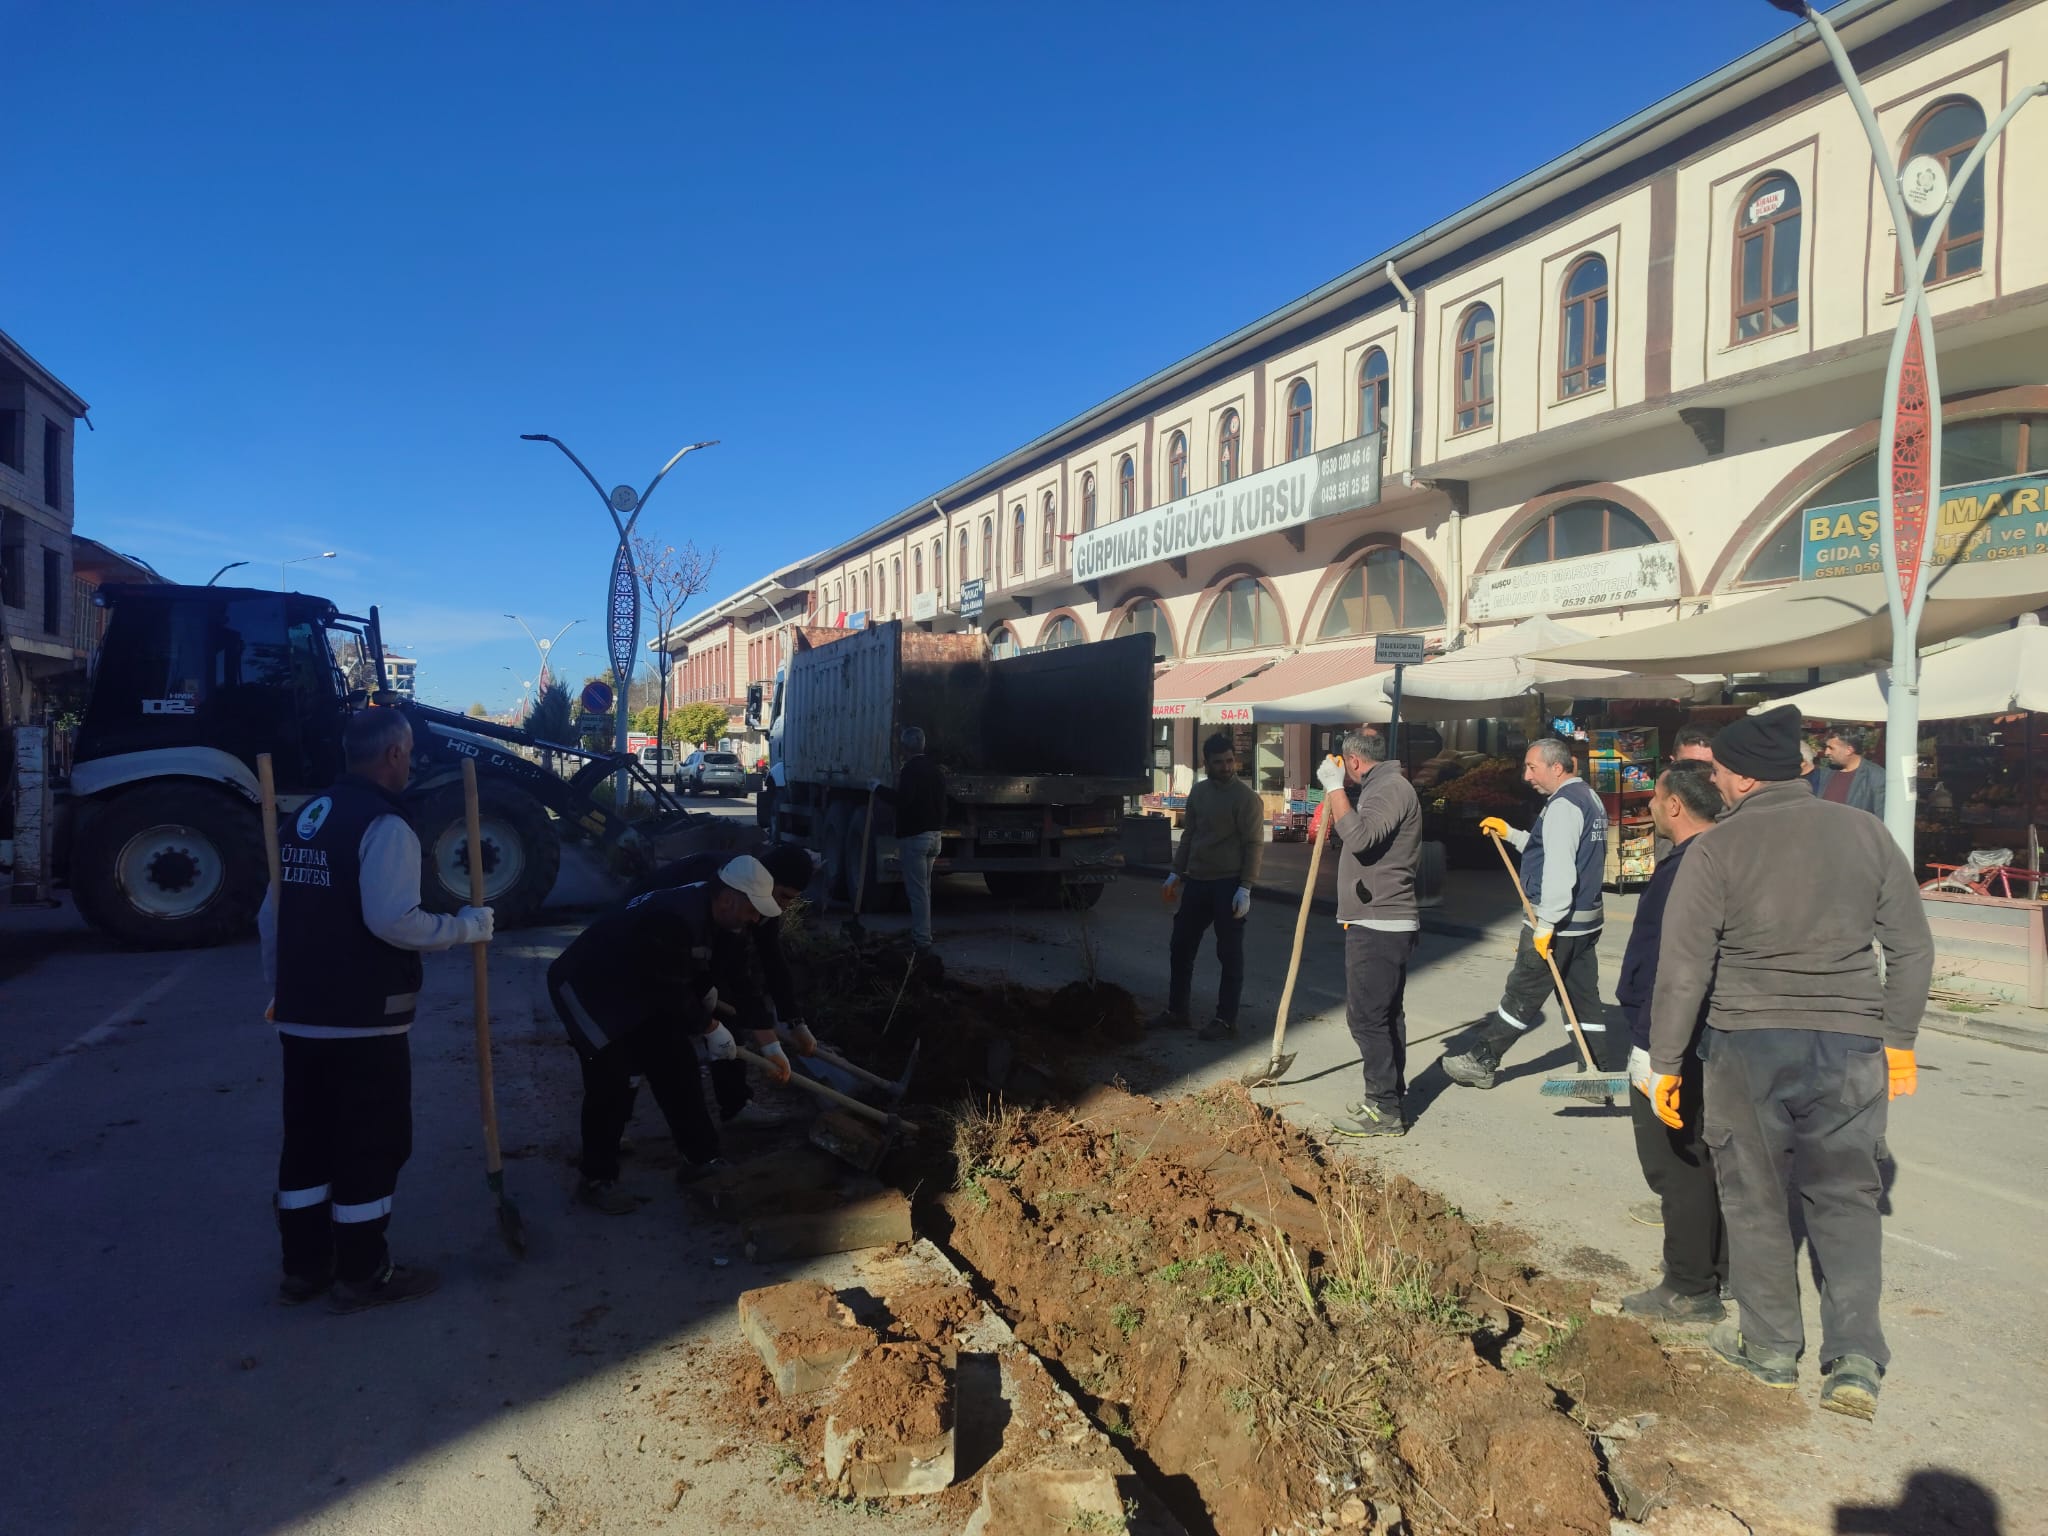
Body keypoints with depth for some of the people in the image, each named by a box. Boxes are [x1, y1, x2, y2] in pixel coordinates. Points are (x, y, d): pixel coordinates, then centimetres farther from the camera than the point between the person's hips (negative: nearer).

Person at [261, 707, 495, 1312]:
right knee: (371, 1145, 4)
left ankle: (303, 1266, 26)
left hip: (301, 1015, 8)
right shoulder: (384, 825, -15)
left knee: (308, 1140, 16)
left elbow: (272, 915, 15)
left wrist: (280, 990, 25)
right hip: (365, 1020, -8)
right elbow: (394, 921, -25)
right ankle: (361, 1274, 13)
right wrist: (467, 926, -12)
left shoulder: (301, 820, 11)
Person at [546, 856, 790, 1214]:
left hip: (638, 989, 9)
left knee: (677, 1067, 7)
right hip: (587, 988, -9)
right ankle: (596, 1179, 7)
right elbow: (673, 993, -30)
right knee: (612, 1083, -11)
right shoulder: (674, 919, -36)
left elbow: (737, 978, 3)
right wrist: (710, 1028, -15)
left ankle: (700, 1159, 18)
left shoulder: (716, 920, -5)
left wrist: (770, 1044, 3)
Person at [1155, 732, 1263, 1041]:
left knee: (1229, 954, 2)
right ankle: (1176, 1012, 23)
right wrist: (1177, 873, 15)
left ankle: (1226, 1020, 10)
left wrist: (1245, 888, -19)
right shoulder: (1198, 792, 10)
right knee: (1181, 948, 11)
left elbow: (1253, 844, -13)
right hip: (1196, 882, 7)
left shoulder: (1245, 797, -10)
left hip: (1228, 884, -7)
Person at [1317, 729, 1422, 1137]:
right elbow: (1360, 834, 31)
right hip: (1386, 922, 11)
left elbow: (1359, 837, -30)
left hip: (1378, 926, -11)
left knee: (1367, 1016, -7)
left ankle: (1384, 1109, -1)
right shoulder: (1382, 787, 18)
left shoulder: (1391, 787, -15)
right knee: (1385, 1016, 15)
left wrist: (1335, 786, -22)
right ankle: (1390, 1100, 24)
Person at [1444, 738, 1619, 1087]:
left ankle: (1481, 1062, 11)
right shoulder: (1589, 798, 14)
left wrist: (1545, 924, -24)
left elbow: (1559, 870, -25)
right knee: (1585, 1000, 12)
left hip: (1559, 920, -9)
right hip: (1587, 919, 9)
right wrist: (1510, 833, 19)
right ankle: (1602, 1074, 15)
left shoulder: (1563, 804, -17)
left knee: (1521, 996, 1)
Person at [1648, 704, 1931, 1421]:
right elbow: (1911, 947, 6)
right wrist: (1900, 1040, 17)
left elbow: (1682, 970, -11)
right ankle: (1855, 1357, 9)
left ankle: (1770, 1346, 25)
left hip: (1747, 1046, -3)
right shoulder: (1864, 832, -1)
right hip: (1851, 1046, 3)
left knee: (1756, 1197, 12)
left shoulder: (1716, 850, -12)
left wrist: (1665, 1063, -2)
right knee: (1845, 1197, 15)